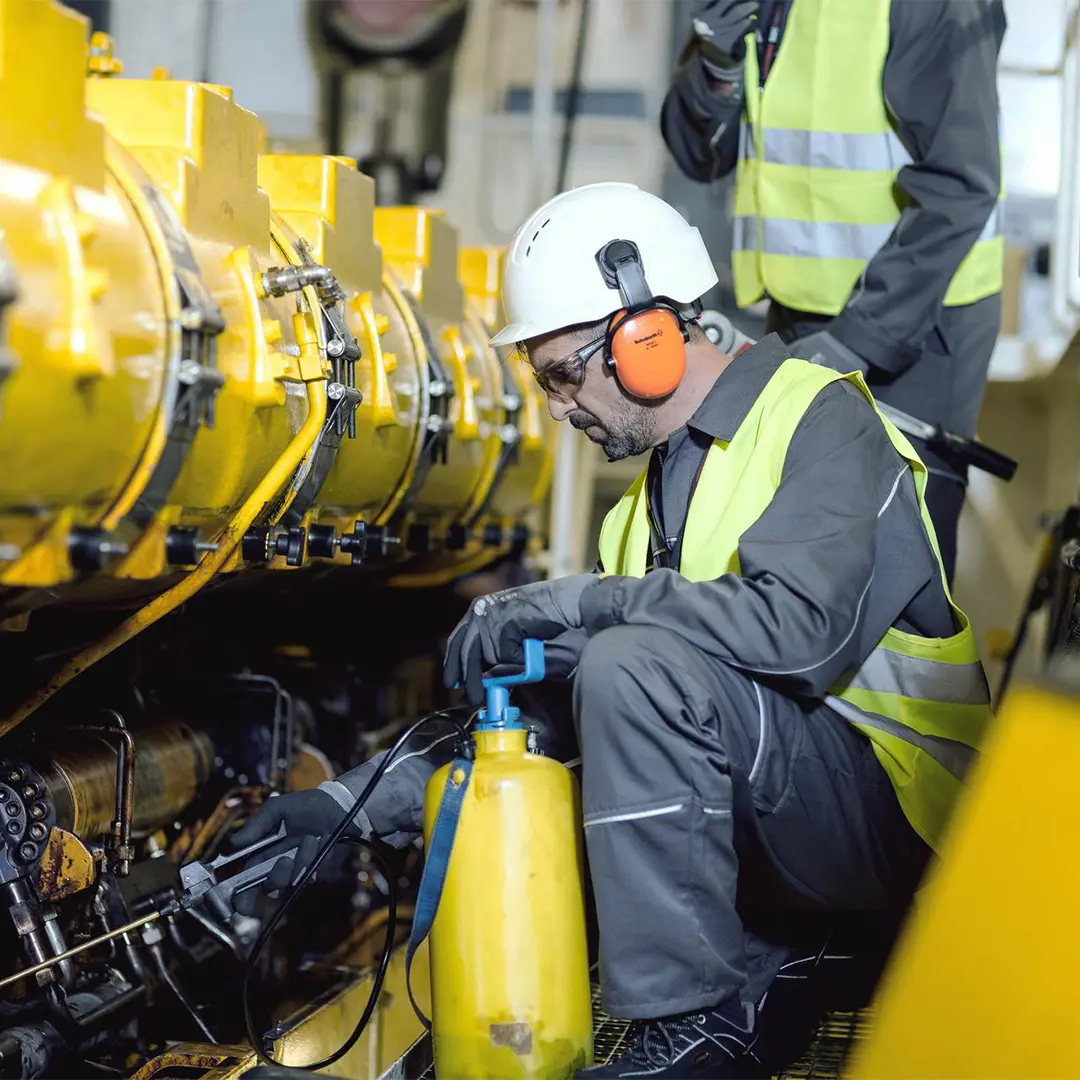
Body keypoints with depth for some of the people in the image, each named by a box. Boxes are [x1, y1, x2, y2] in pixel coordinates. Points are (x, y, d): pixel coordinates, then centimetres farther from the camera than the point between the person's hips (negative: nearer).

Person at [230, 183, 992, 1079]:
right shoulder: (668, 479, 15)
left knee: (634, 665, -29)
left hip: (898, 811, -9)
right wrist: (358, 805, 4)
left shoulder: (817, 418, -11)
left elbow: (801, 623, -31)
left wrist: (577, 601, -24)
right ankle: (750, 987, 2)